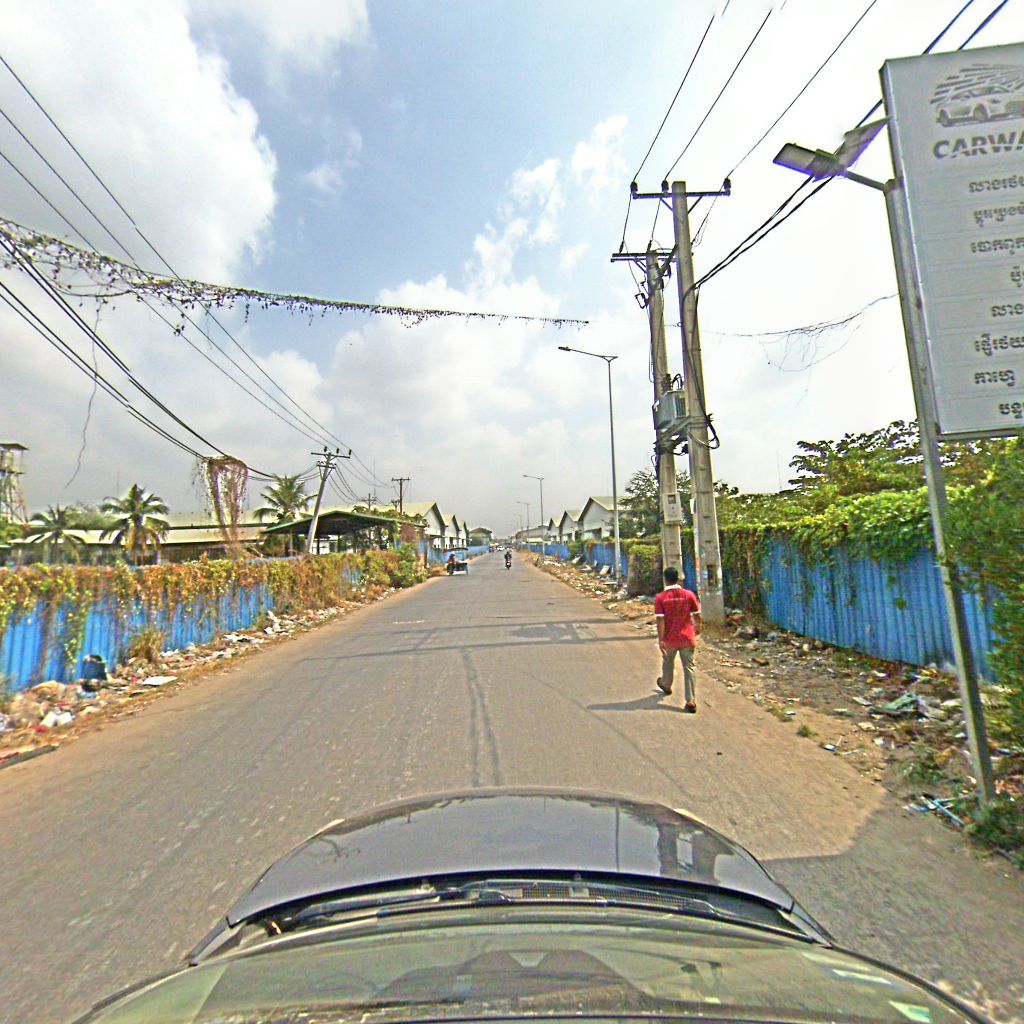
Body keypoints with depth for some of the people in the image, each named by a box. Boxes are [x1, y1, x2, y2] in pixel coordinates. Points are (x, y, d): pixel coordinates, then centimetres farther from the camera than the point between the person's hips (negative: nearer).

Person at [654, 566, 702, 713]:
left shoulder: (660, 598, -11)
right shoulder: (689, 594, -7)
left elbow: (660, 620, -15)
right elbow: (696, 615, 0)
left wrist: (660, 639, -12)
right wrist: (698, 627, 19)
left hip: (670, 639, 0)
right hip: (687, 638, 0)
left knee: (668, 662, 24)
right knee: (689, 668, 6)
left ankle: (666, 685, 48)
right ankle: (691, 702, 3)